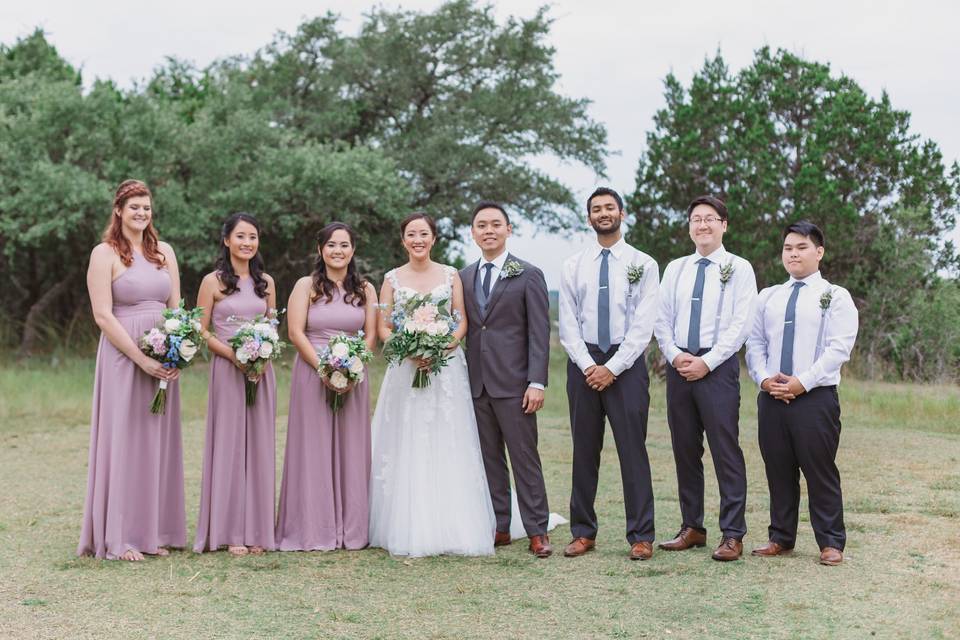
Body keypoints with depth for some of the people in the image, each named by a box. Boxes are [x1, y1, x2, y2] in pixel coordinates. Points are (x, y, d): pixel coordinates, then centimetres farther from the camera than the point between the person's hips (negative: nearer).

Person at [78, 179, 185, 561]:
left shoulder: (164, 252, 12)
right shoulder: (104, 254, -4)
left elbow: (176, 308, 11)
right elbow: (102, 315, -11)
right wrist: (142, 359, -16)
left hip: (165, 360, 5)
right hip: (122, 357, -5)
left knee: (159, 443, 8)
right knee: (122, 441, -2)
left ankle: (155, 532, 16)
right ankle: (119, 538, 5)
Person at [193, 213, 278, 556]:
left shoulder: (266, 282, 11)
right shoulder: (213, 282, -1)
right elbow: (202, 332, -2)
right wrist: (233, 355, -16)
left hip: (262, 372, 4)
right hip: (227, 369, -4)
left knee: (259, 445, 5)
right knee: (229, 444, -1)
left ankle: (256, 530, 12)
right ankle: (230, 531, 5)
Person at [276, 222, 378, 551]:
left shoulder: (365, 289, 9)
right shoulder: (306, 286, 2)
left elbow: (371, 336, 5)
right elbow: (296, 332, -5)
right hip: (312, 373, -2)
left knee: (351, 450, 4)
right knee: (313, 450, 0)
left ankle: (350, 529, 12)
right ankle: (313, 530, 6)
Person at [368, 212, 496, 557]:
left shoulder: (451, 275, 7)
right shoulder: (392, 279, 6)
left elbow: (462, 322, 5)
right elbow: (383, 328, 3)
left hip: (447, 369, 0)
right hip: (405, 370, 0)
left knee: (449, 448, -1)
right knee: (406, 449, -1)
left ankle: (452, 528, 6)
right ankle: (408, 530, 5)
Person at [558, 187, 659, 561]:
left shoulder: (643, 264, 1)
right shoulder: (573, 267, 8)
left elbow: (643, 325, -6)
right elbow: (568, 324, 4)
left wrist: (612, 368, -12)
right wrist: (587, 365, -9)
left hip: (627, 364, -2)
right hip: (583, 364, 3)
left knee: (633, 451, -2)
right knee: (584, 452, 7)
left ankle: (640, 536, 5)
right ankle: (583, 532, 16)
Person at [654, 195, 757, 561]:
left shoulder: (739, 269, 0)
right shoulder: (675, 269, 13)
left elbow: (741, 324, -7)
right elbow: (662, 320, 10)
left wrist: (707, 362, -13)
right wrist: (675, 355, -7)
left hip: (718, 366, -5)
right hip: (678, 365, 5)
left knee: (726, 450, -5)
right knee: (684, 449, 9)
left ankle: (733, 535, -1)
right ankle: (692, 528, 18)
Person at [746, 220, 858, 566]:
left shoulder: (836, 297, 1)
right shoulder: (767, 296, 15)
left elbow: (838, 348, -9)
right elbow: (755, 343, 11)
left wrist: (802, 382, -16)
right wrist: (764, 378, -7)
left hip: (815, 396, -4)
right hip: (771, 396, 4)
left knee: (820, 472, -1)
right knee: (778, 470, 9)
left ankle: (830, 543, 8)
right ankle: (781, 538, 19)